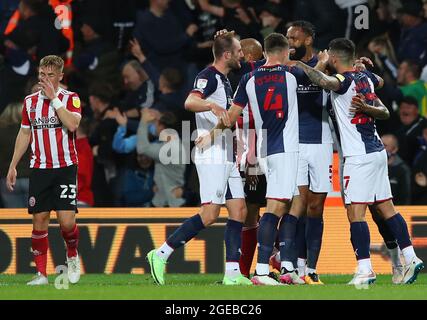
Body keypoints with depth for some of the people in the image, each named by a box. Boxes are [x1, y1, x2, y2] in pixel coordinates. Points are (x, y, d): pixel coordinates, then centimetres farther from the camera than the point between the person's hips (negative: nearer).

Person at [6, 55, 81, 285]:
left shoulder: (70, 98, -2)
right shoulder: (30, 101, 10)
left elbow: (72, 124, -20)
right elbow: (24, 134, 17)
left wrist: (54, 98, -19)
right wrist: (13, 166, 13)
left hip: (65, 168, -3)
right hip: (39, 169, 3)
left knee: (67, 221, -11)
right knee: (39, 221, -1)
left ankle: (72, 256, 19)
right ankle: (41, 273, 5)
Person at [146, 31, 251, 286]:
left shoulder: (224, 79, 20)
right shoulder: (209, 76, -10)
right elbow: (190, 102, -29)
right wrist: (212, 105, -47)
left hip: (226, 157, 10)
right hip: (212, 155, -10)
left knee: (239, 211, 3)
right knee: (210, 215, -14)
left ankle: (233, 274, 1)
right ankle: (161, 254, -8)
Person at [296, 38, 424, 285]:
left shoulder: (345, 80, -11)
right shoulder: (364, 78, 15)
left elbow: (325, 82, -35)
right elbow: (385, 112, 19)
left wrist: (298, 65, -23)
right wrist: (366, 107, 2)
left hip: (359, 156, -9)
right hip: (377, 151, 9)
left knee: (356, 212, -9)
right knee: (386, 208, 12)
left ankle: (365, 269, -13)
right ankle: (410, 257, 12)